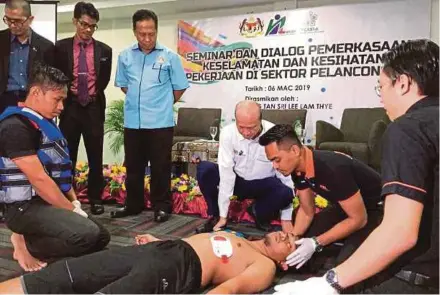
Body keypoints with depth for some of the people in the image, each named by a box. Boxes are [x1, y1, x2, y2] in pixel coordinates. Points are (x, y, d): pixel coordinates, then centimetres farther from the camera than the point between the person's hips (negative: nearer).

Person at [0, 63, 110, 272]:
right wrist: (71, 210, -15)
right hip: (26, 207, -9)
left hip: (50, 203, 10)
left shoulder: (45, 122, 13)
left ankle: (30, 239, 8)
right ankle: (25, 243, -5)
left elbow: (59, 169, 17)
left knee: (101, 238, 8)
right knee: (87, 236, -28)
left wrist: (74, 202, 5)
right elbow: (39, 179, -22)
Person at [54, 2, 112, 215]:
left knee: (95, 157, 5)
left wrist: (93, 94, 7)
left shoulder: (104, 50, 4)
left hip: (94, 108, 0)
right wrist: (67, 94, 3)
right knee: (67, 157, 7)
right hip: (70, 107, 0)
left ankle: (95, 199, 16)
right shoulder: (61, 47, 3)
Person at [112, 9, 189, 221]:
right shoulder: (125, 56, 4)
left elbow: (179, 88, 3)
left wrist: (162, 105, 9)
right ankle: (133, 204, 28)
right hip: (132, 122, 4)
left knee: (160, 167, 4)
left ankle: (161, 207, 17)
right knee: (133, 166, 13)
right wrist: (139, 101, 11)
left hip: (160, 122, -3)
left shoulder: (169, 57, -4)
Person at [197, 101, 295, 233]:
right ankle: (216, 215, -2)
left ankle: (259, 213, 1)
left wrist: (286, 218, -17)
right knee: (204, 168, -25)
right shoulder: (228, 133, -23)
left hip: (263, 185, 0)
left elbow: (286, 175, -18)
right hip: (236, 181, 1)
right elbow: (226, 172, -23)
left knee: (285, 192, -32)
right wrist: (223, 216, -23)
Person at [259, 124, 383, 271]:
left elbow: (359, 219, -29)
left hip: (376, 209, -7)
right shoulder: (298, 169, -11)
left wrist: (316, 243, -30)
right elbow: (307, 211, 0)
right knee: (303, 240, 0)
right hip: (345, 206, 7)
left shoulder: (333, 169, -37)